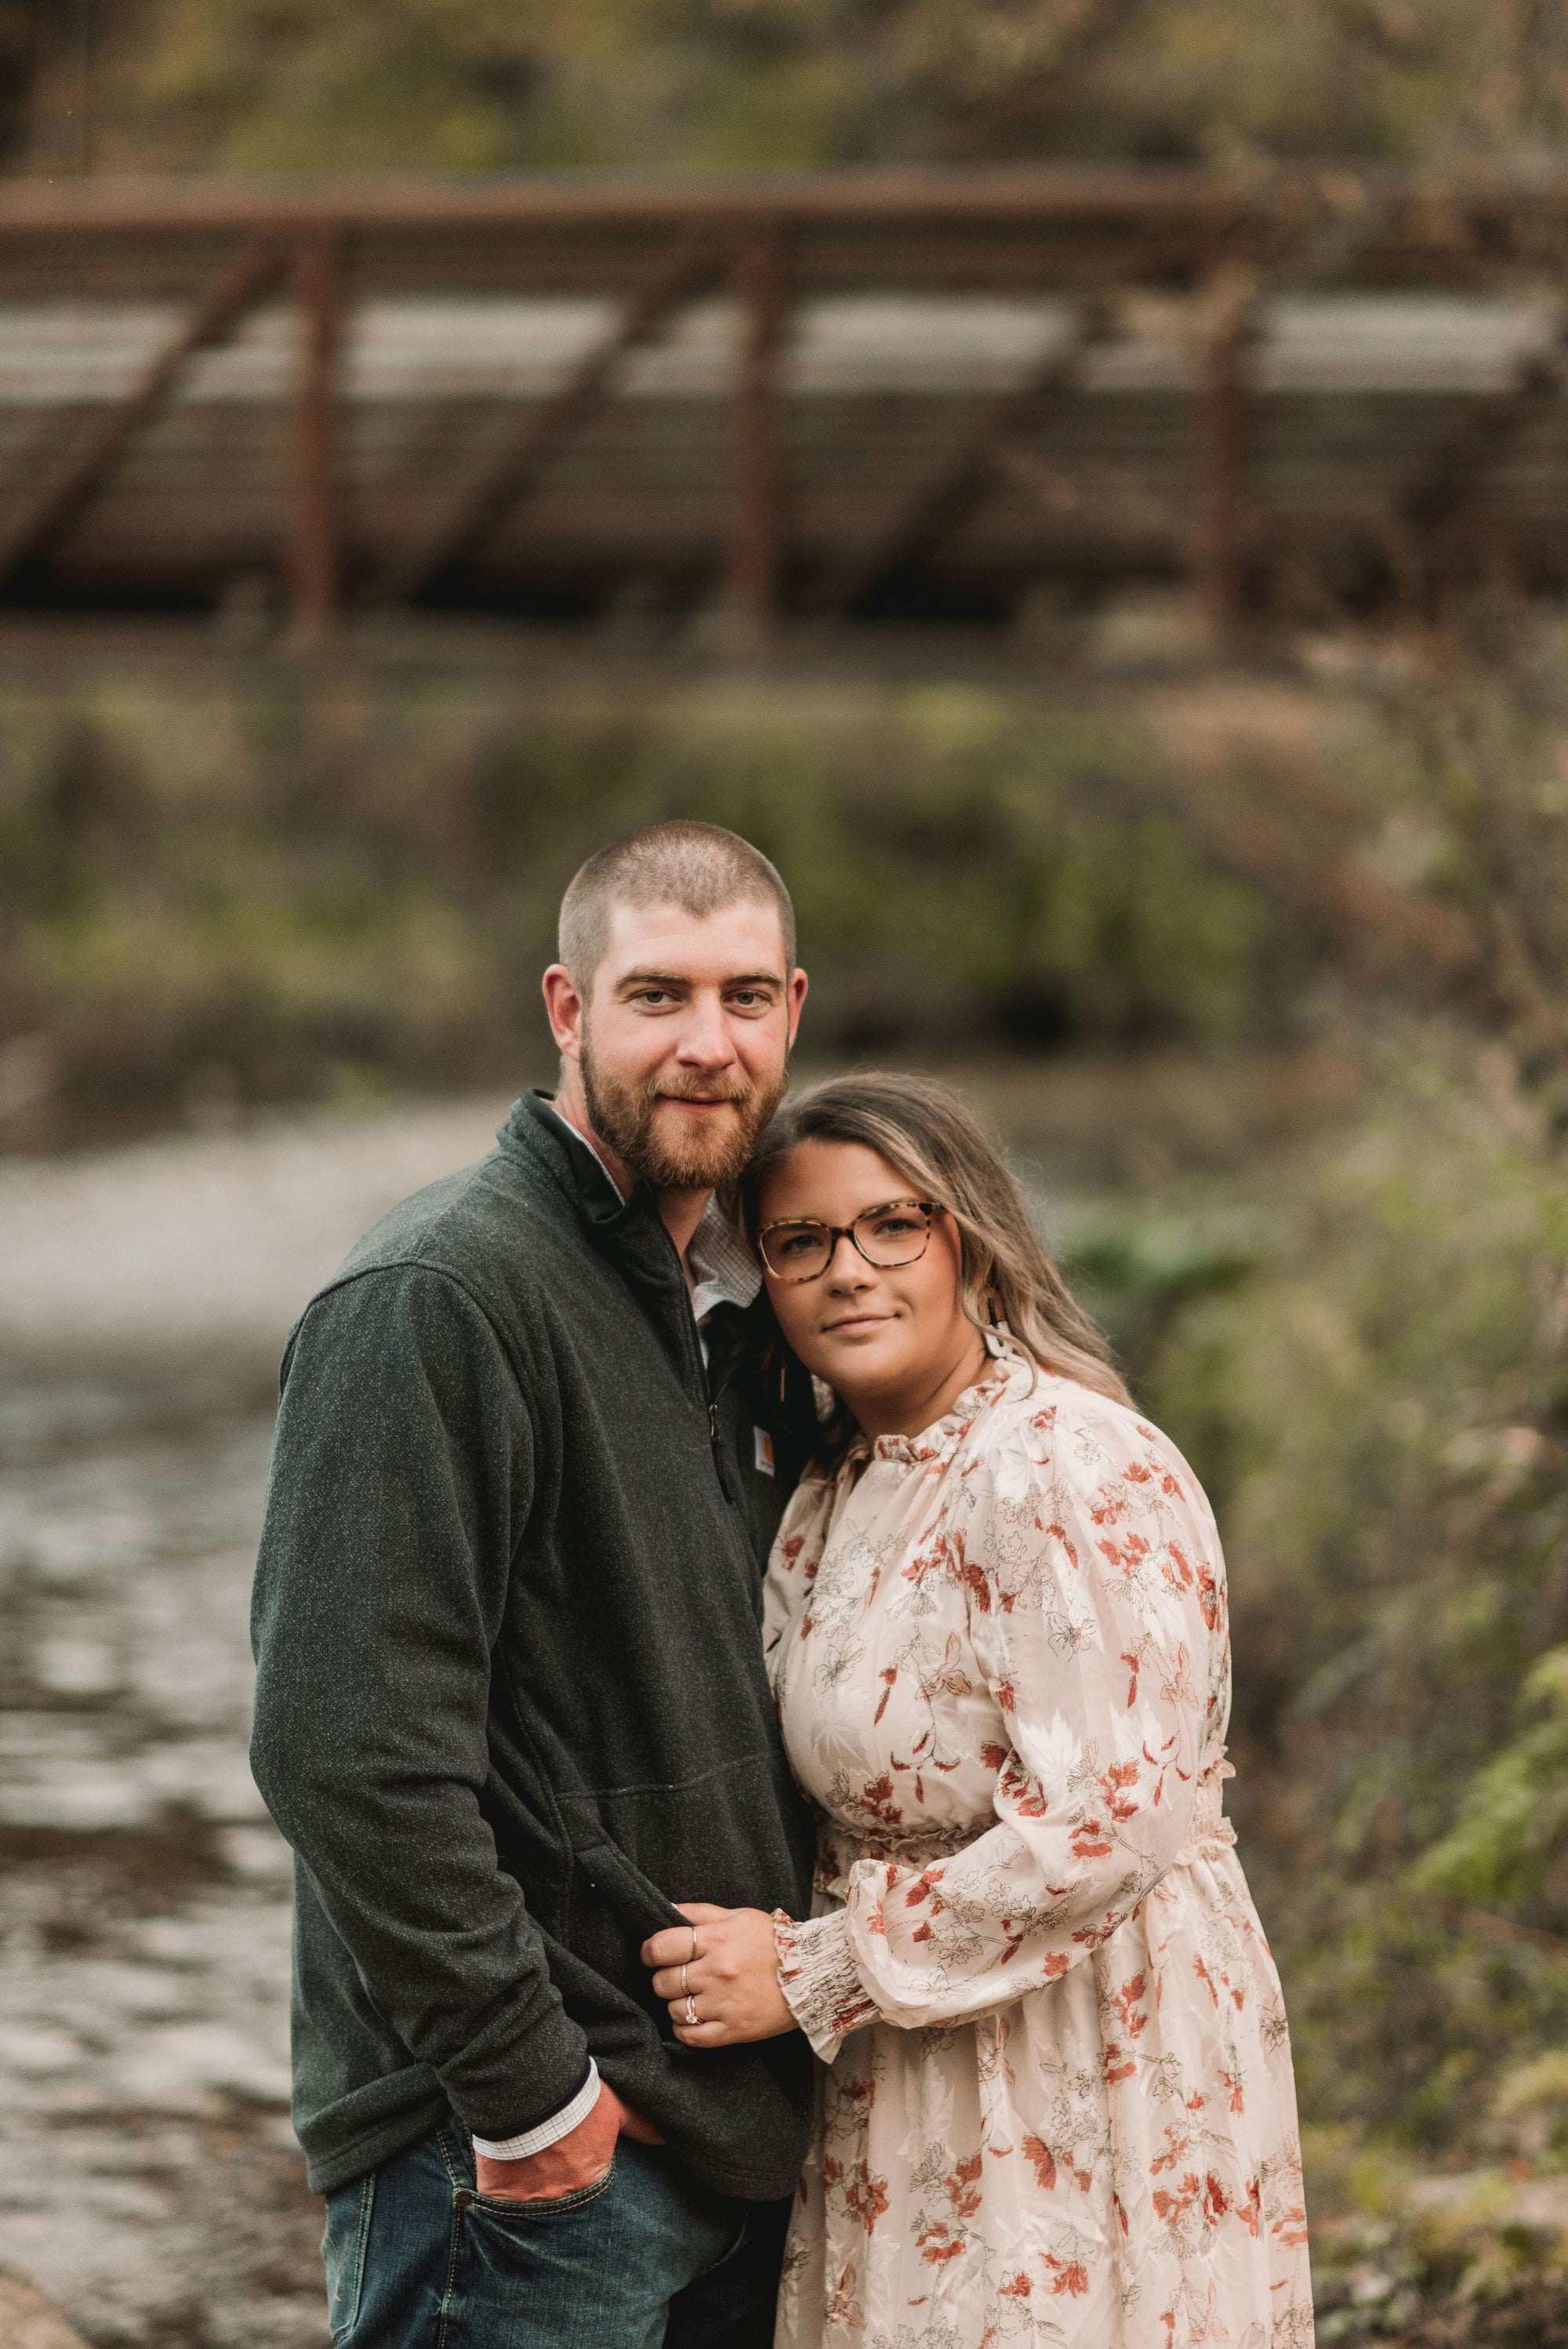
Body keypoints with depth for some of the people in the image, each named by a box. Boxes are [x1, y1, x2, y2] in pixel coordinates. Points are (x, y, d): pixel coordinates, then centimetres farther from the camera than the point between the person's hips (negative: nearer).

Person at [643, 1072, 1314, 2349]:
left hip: (1092, 2081, -8)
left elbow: (1107, 1826, -24)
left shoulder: (1071, 1474, -17)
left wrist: (817, 1973, -18)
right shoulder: (832, 1497, 11)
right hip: (902, 2101, 8)